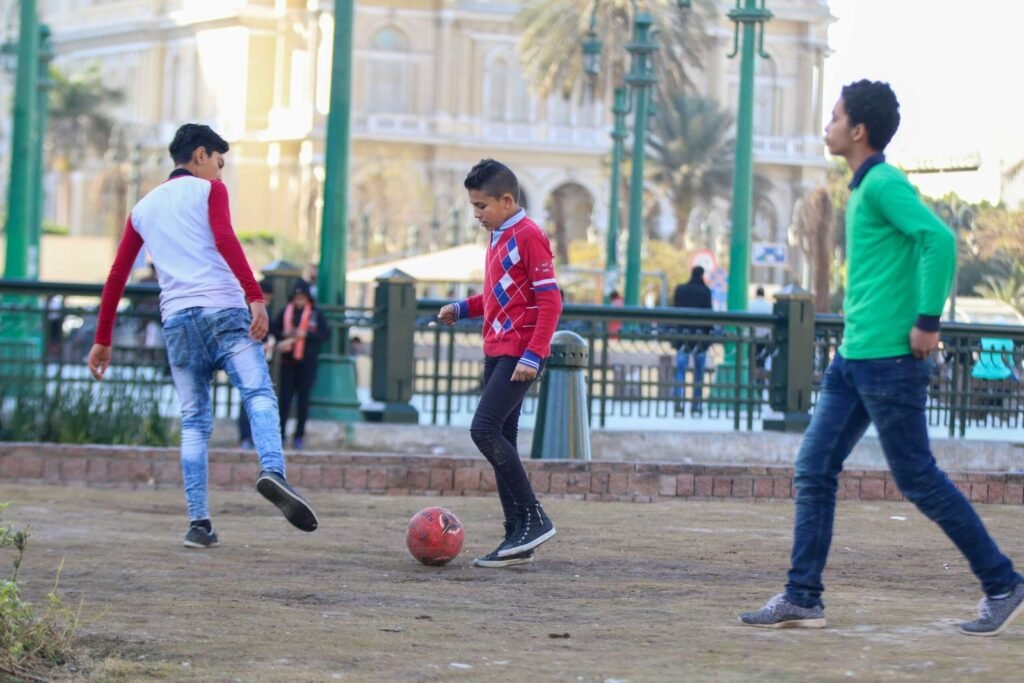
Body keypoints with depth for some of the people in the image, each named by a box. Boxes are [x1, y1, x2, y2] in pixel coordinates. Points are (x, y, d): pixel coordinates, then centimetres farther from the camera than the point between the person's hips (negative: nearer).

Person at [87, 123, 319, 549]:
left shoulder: (144, 208, 23)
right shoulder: (208, 190, 9)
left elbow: (116, 278, 22)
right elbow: (225, 241, -10)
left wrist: (102, 339, 26)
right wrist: (254, 296, -18)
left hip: (177, 319, 5)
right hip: (223, 309, -5)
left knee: (194, 422, 7)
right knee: (259, 394, -15)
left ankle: (199, 523, -2)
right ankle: (272, 471, -43)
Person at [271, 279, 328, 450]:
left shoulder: (316, 314, 1)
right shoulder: (286, 311, 5)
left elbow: (325, 334, -3)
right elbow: (273, 329, 10)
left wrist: (305, 334, -13)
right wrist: (284, 334, -10)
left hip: (307, 362, -1)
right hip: (288, 360, 1)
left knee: (303, 399, 3)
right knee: (284, 397, -2)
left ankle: (299, 436, 9)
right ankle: (279, 434, 1)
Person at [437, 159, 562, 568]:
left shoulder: (528, 236, -11)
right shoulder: (498, 238, 16)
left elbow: (550, 300, -16)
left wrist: (532, 356, -22)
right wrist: (462, 309, 11)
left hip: (519, 354, -10)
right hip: (497, 351, 10)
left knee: (485, 430, -19)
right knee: (500, 441, 7)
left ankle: (533, 518, -13)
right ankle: (517, 537, 8)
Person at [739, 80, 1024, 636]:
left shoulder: (884, 184, -13)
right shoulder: (863, 188, 16)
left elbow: (939, 239, -25)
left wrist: (927, 321, -25)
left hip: (888, 358, -10)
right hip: (853, 357, 10)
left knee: (918, 478, -4)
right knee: (814, 470, 5)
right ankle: (802, 598, 7)